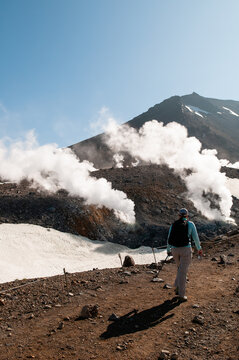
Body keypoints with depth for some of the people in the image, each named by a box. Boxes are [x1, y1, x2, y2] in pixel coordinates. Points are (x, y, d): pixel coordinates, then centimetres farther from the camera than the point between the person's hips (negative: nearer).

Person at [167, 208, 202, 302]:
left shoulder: (173, 225, 8)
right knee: (183, 272, 0)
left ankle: (177, 288, 21)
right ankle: (181, 295, 4)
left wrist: (168, 250, 28)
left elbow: (169, 238, 14)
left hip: (175, 250, 4)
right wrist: (199, 249, 19)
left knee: (180, 268, 26)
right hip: (186, 249, -4)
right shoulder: (190, 224, -1)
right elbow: (195, 238, 4)